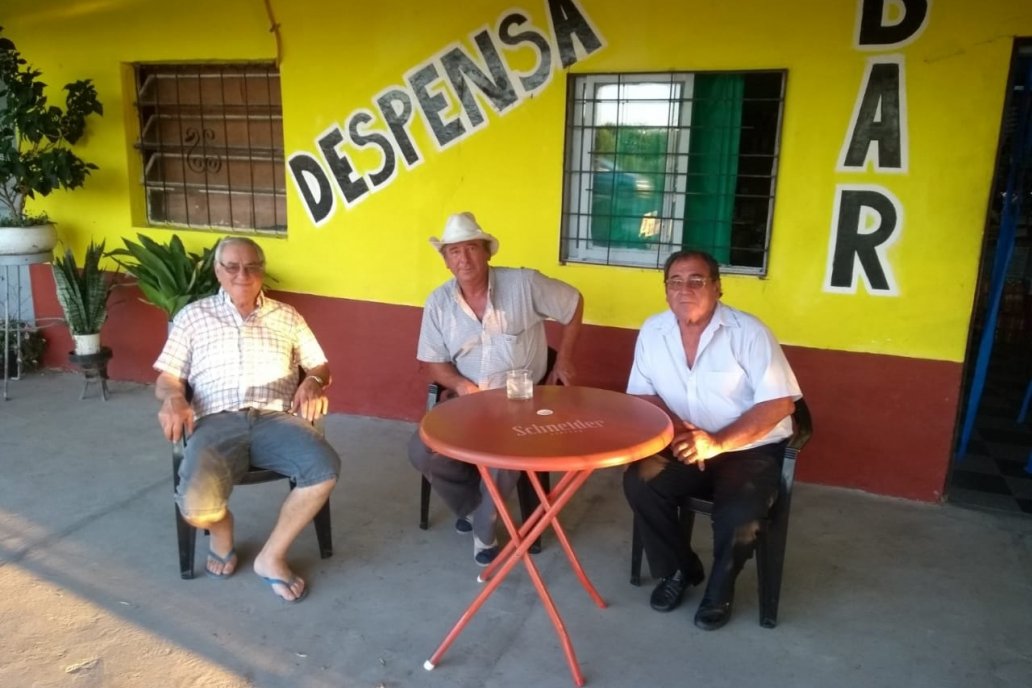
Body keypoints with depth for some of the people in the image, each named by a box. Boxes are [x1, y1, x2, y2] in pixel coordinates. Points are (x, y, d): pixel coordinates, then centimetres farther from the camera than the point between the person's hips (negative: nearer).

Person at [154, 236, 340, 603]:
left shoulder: (286, 316, 21)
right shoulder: (193, 315, 18)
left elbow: (320, 366, 20)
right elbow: (168, 377, 15)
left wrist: (313, 381, -5)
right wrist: (173, 398, -9)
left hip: (275, 418, 2)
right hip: (217, 422, -1)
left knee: (326, 468, -30)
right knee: (196, 505, -30)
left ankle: (271, 556, -7)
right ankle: (221, 526, 12)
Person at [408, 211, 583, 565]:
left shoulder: (524, 284, -9)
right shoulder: (438, 302, -1)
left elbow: (574, 303, 4)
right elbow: (433, 361, 3)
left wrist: (564, 360, 2)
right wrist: (460, 384, -19)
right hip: (468, 402, 3)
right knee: (421, 449, -16)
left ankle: (484, 527, -1)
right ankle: (471, 504, 13)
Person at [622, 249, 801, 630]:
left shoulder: (747, 332, -15)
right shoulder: (652, 331, -2)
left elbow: (779, 402, -18)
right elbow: (641, 394, 3)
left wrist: (718, 442, -29)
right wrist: (674, 428, -18)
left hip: (750, 451, -3)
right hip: (685, 447, 4)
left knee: (738, 513, -29)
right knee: (638, 482, -21)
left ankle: (720, 587, 6)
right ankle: (678, 569, 6)